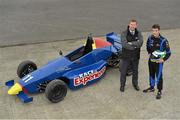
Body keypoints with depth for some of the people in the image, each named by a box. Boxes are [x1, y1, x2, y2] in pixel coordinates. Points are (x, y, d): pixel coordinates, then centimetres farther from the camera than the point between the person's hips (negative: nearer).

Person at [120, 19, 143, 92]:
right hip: (126, 56, -2)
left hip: (135, 56, 3)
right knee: (123, 71, 9)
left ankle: (135, 84, 40)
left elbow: (140, 43, -19)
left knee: (135, 71, 18)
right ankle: (122, 85, 28)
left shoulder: (138, 33, -2)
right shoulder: (124, 33, -11)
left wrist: (131, 43, -24)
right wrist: (135, 46, -19)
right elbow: (124, 44, -24)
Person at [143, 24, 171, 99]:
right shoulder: (150, 38, -5)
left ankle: (159, 91, 18)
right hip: (151, 60, 5)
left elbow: (168, 52, -12)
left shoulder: (163, 40, -20)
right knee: (151, 74, 20)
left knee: (159, 76, 2)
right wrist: (149, 53, 9)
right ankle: (151, 87, 39)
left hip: (158, 61, -5)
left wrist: (163, 59, -19)